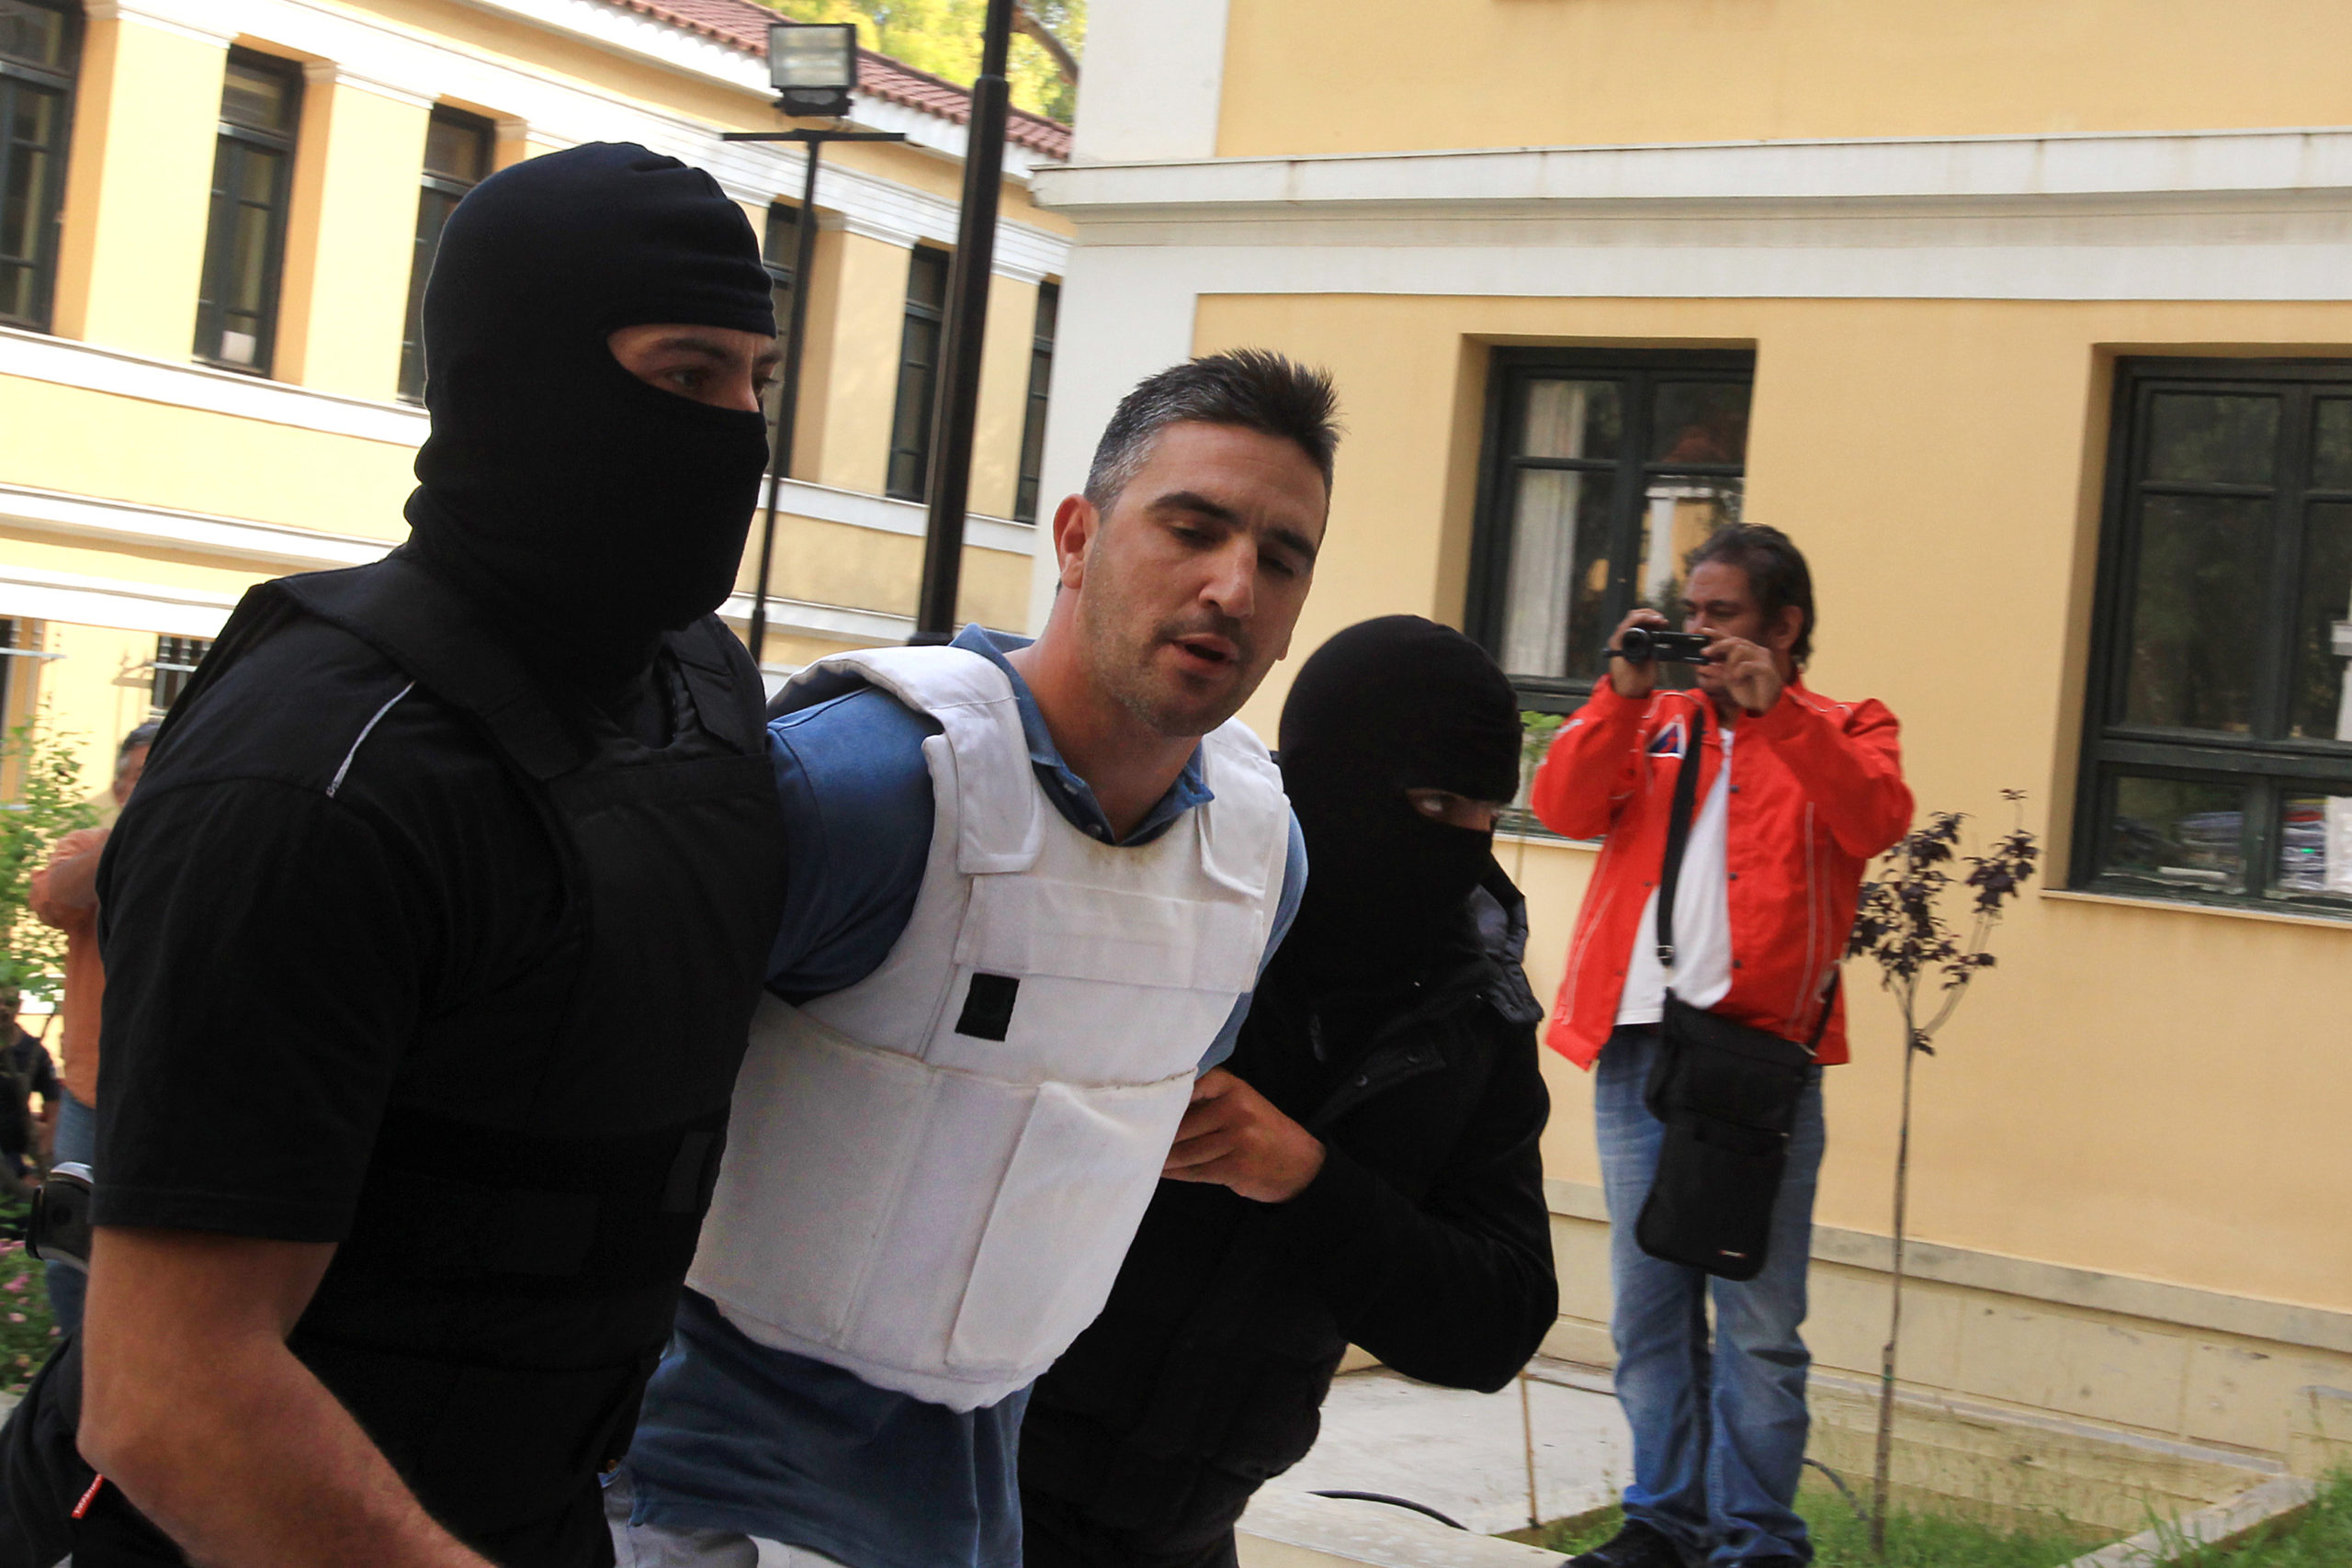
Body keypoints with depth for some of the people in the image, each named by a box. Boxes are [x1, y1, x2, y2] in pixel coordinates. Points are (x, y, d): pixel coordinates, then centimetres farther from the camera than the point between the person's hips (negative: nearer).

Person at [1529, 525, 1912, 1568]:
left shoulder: (1840, 731, 10)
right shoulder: (1653, 723, 18)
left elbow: (1878, 820, -10)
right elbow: (1565, 808, 3)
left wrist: (1778, 710, -16)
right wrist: (1623, 694, -6)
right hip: (1638, 1048, 4)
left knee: (1756, 1318, -3)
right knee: (1647, 1310, 9)